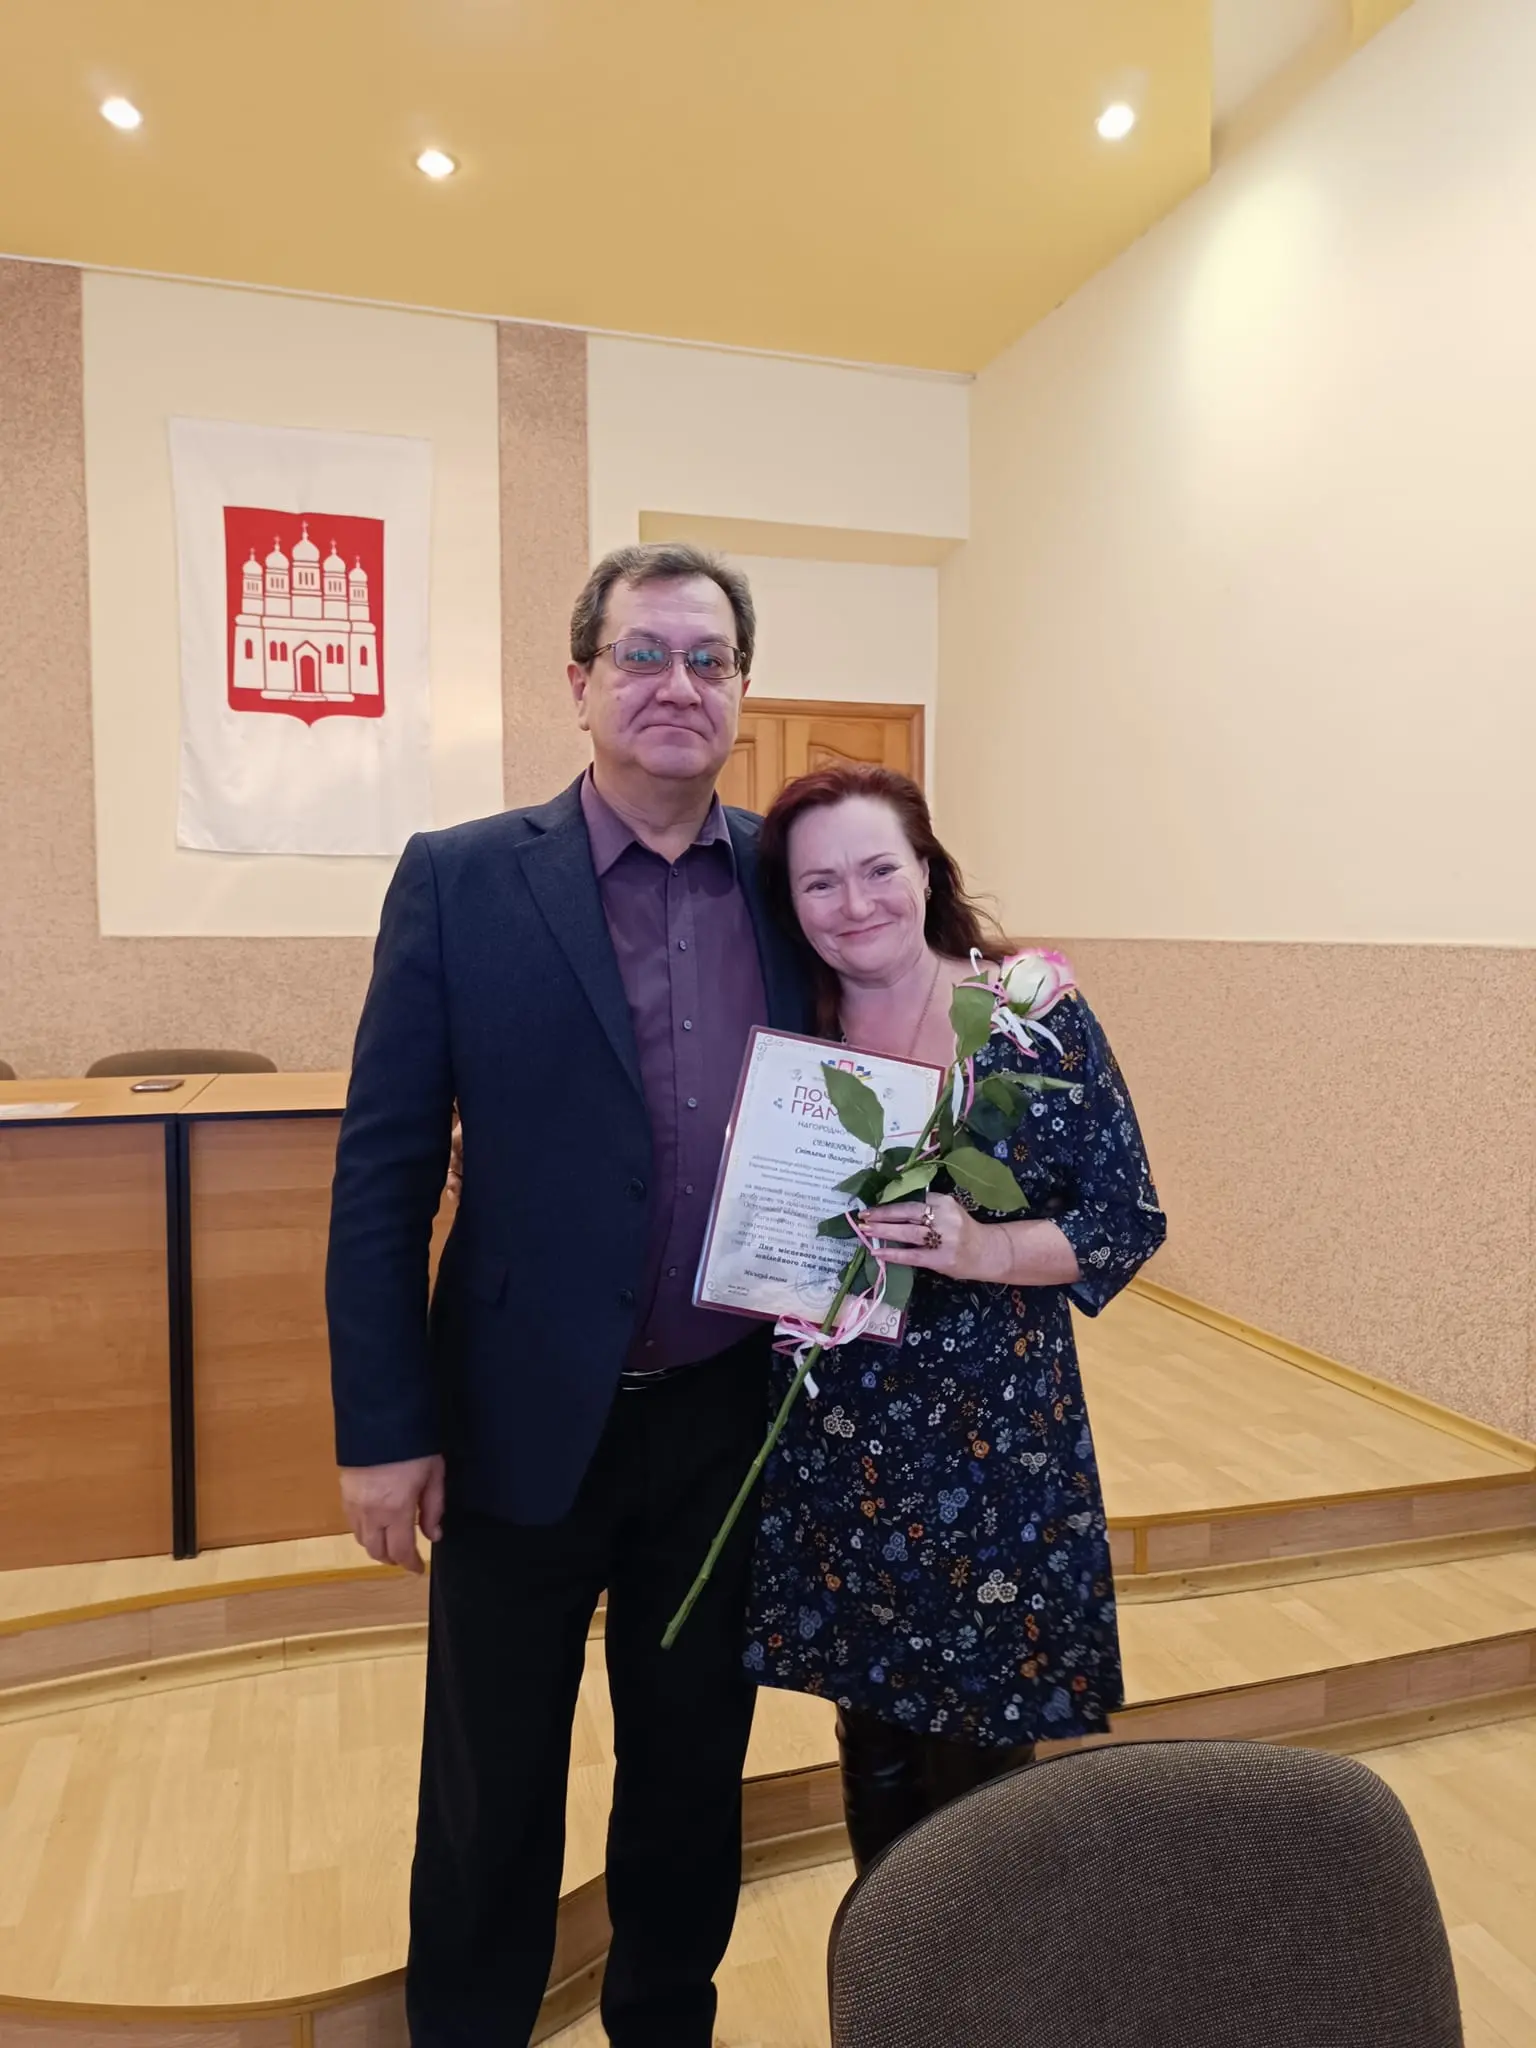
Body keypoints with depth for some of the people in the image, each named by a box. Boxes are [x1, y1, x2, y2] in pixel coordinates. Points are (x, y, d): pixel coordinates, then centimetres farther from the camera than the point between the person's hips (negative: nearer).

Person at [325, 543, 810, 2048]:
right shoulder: (459, 880, -7)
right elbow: (381, 1173, -7)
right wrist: (383, 1427, -8)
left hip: (730, 1418, 3)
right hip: (527, 1420, -2)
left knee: (695, 1770, 22)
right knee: (492, 1799, 17)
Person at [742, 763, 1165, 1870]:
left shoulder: (1034, 1015, -9)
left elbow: (1128, 1220, -8)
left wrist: (979, 1249, -24)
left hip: (995, 1446, -3)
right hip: (833, 1455, 3)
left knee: (976, 1754, 11)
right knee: (874, 1756, 19)